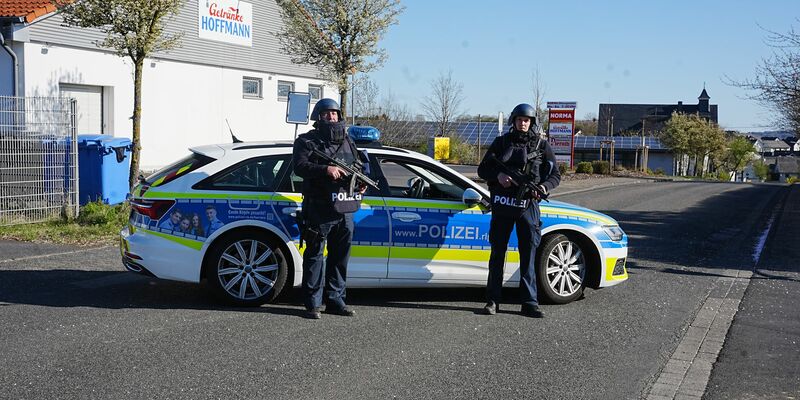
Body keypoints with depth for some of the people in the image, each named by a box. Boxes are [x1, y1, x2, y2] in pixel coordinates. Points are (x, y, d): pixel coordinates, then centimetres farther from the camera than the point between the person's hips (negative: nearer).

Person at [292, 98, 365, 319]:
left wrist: (361, 182, 7)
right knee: (314, 256, -2)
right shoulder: (307, 141, 1)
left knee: (340, 258, 11)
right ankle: (312, 303, 2)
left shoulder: (348, 142, 19)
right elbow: (300, 166, -14)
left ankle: (335, 301, 19)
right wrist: (326, 169, -26)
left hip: (345, 211, 6)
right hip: (319, 210, -6)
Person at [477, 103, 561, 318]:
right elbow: (482, 169, 9)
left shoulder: (542, 145, 7)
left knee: (529, 254, -2)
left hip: (528, 205, -1)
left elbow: (555, 175, 8)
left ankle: (529, 302, 1)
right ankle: (492, 300, 12)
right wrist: (498, 176, -12)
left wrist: (543, 187, -13)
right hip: (502, 203, 1)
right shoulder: (501, 142, 8)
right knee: (497, 253, 6)